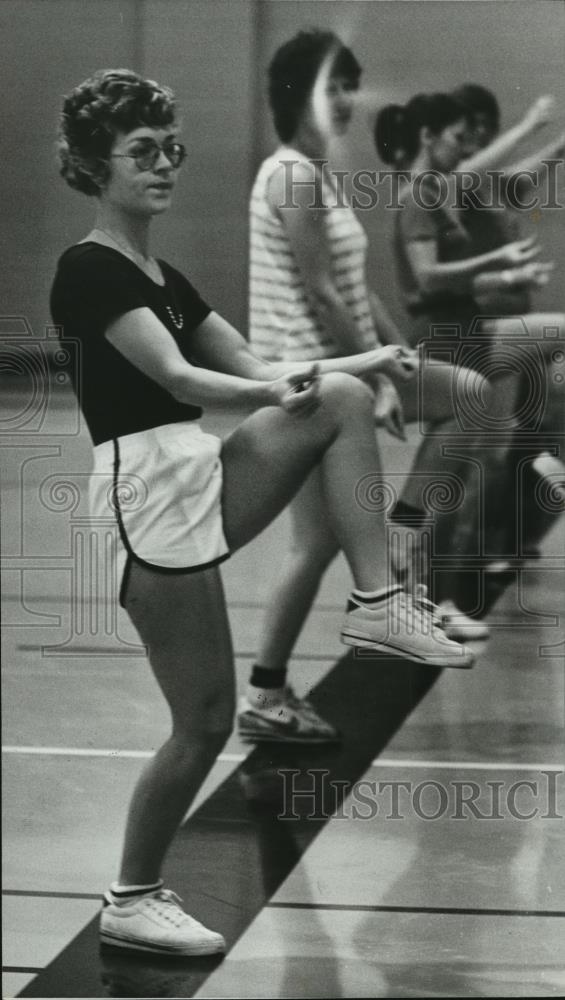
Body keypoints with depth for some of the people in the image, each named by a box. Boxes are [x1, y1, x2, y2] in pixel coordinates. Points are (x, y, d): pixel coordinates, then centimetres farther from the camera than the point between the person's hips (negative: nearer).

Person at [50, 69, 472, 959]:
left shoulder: (163, 276, 17)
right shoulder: (89, 270, -11)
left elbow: (251, 365, 17)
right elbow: (175, 376, -24)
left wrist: (365, 359, 6)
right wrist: (275, 391, -41)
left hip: (201, 477, 8)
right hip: (149, 492, -8)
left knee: (346, 400, -6)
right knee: (204, 723, -5)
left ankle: (376, 604, -8)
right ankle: (131, 901, 12)